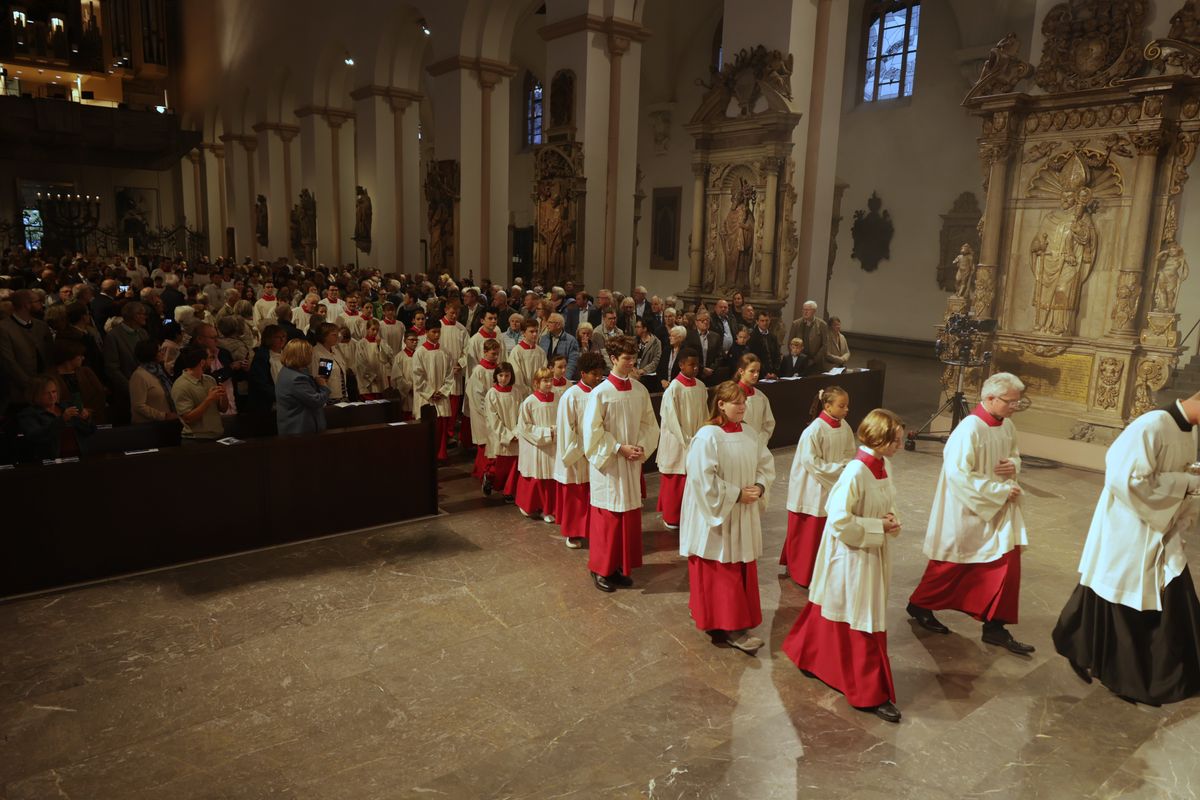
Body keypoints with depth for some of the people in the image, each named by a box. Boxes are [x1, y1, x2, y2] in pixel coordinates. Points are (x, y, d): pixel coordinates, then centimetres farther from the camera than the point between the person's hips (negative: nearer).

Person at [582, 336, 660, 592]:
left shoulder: (640, 390, 2)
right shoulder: (601, 393, -13)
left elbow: (649, 424, 8)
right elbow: (593, 431, -12)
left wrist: (641, 447, -7)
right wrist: (619, 448, -16)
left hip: (632, 463, 5)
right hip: (608, 463, -5)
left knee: (630, 513, 10)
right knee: (607, 516, 2)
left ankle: (621, 566, 25)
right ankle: (601, 569, 17)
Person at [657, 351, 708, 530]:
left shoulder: (701, 387, 3)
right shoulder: (673, 389, -15)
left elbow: (704, 415, 8)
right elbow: (672, 420, -16)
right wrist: (686, 441, -15)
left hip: (696, 443, 5)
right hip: (677, 444, -5)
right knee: (675, 482, 5)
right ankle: (670, 517, 19)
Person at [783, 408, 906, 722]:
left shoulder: (883, 465, 0)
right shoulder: (855, 472, -27)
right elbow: (840, 520, -28)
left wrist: (890, 519, -4)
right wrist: (880, 527, -21)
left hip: (873, 554, 8)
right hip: (851, 556, -8)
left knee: (833, 611, 22)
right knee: (863, 624, 3)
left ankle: (811, 656, 43)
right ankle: (871, 694, 16)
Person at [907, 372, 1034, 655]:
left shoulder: (1007, 426, 1)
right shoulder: (970, 429, -24)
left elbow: (1014, 455, 19)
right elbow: (959, 474, -27)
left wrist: (1014, 464, -6)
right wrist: (1001, 490, -22)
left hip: (998, 511, 7)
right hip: (966, 512, -7)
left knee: (1007, 563, 5)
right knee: (951, 566, 9)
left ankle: (995, 626, 17)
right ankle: (919, 605, 31)